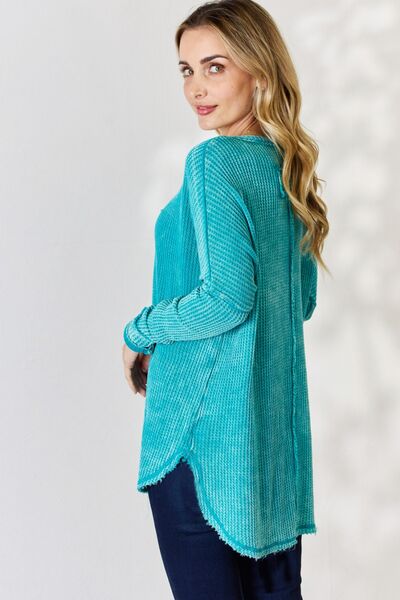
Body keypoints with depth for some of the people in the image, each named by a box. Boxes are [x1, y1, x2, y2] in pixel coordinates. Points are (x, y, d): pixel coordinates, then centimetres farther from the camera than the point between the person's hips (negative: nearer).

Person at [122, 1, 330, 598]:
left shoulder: (214, 161, -14)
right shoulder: (287, 167, 9)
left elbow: (227, 297, -23)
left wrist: (139, 332, -7)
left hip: (205, 426, -8)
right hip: (278, 420, 8)